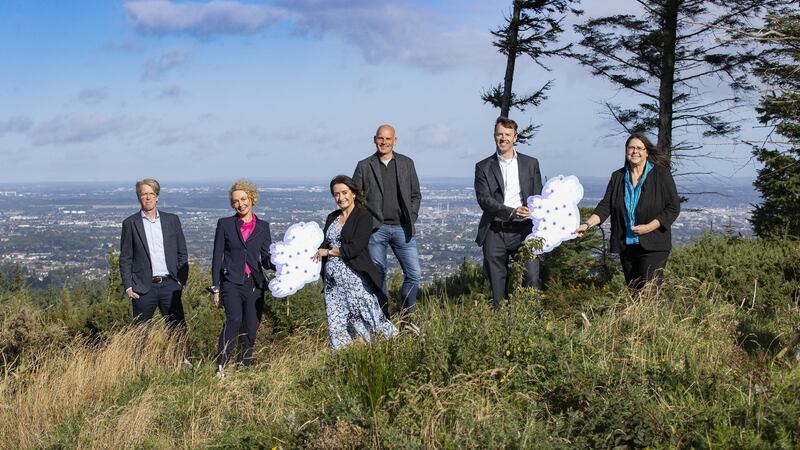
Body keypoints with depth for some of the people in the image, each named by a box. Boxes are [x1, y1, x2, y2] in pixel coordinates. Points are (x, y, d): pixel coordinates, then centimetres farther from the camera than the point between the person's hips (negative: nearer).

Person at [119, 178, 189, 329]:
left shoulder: (172, 220, 8)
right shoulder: (130, 223, 3)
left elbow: (182, 253, 11)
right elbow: (125, 259, 3)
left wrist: (181, 280, 2)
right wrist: (128, 287, -4)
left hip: (169, 284, 2)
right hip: (144, 288, -1)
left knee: (179, 330, 0)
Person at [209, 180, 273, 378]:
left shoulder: (263, 226, 12)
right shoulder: (225, 224, 7)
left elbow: (266, 259, 11)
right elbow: (217, 256, 5)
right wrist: (215, 287, 0)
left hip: (255, 285, 3)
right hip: (231, 282, -3)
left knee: (251, 329, 2)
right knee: (234, 318, -25)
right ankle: (221, 365, -20)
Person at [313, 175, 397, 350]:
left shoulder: (363, 216, -4)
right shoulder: (332, 218, 17)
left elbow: (356, 247, -14)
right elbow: (324, 245, 19)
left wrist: (329, 252, -7)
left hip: (354, 276, -6)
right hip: (333, 279, 6)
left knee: (364, 318, -5)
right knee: (337, 325, 4)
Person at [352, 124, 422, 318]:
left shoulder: (406, 163, 10)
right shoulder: (364, 166, 5)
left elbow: (416, 195, 13)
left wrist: (411, 219, 3)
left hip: (402, 227, 1)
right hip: (376, 229, -1)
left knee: (414, 274, -3)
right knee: (378, 275, 4)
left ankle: (405, 315, 13)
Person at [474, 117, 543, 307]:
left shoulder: (530, 163, 12)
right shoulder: (483, 167, 7)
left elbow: (538, 198, 11)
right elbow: (484, 199, -5)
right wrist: (511, 212, -19)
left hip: (522, 229, 0)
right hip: (494, 232, 0)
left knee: (531, 278, -10)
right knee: (497, 283, 3)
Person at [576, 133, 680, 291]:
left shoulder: (661, 174, -3)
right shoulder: (617, 177, 9)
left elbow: (673, 208, -4)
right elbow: (605, 206, 4)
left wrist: (648, 227, -14)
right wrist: (588, 224, -13)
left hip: (652, 245, -4)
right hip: (626, 246, 4)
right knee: (633, 292, 9)